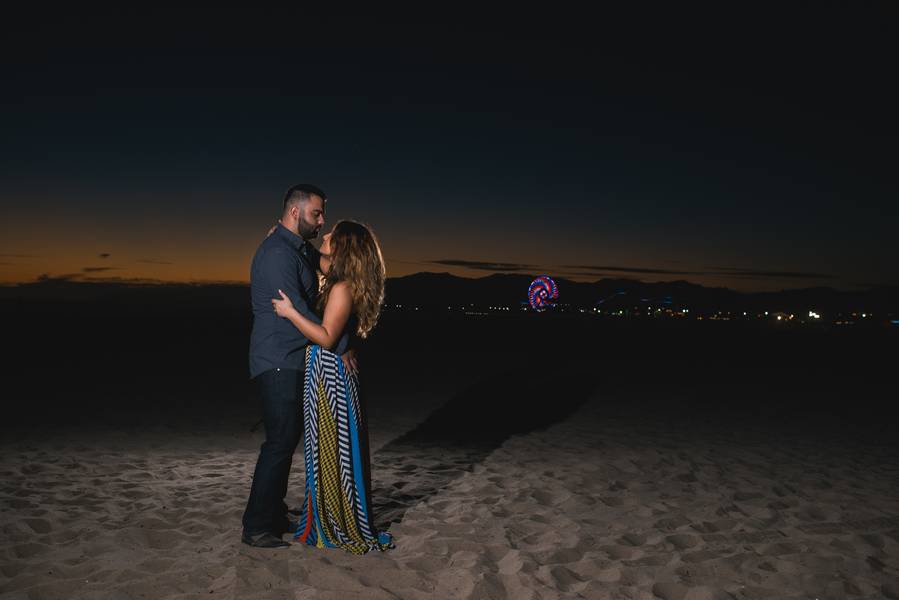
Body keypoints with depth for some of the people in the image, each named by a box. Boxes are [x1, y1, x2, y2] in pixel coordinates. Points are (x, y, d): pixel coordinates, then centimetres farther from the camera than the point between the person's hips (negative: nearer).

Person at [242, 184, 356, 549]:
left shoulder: (300, 248, 14)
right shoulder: (277, 253, -17)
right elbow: (297, 312, -22)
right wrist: (339, 348, -18)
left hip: (291, 361, 10)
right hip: (278, 361, -10)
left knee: (289, 436, 14)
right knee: (280, 440, -8)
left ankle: (274, 515, 25)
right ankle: (256, 528, 2)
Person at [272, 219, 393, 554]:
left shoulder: (342, 288, -17)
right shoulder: (336, 283, 10)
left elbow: (326, 337, -22)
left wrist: (290, 312, -19)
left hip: (329, 375, -9)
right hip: (324, 372, 9)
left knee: (332, 450, 2)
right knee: (324, 448, 17)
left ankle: (346, 529, 16)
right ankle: (325, 522, 30)